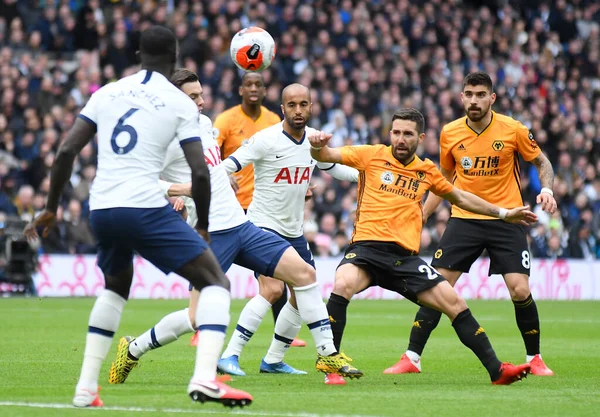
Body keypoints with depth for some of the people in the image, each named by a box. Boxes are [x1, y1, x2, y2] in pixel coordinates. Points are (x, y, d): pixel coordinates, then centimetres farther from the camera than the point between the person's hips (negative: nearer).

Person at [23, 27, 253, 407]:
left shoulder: (107, 93, 14)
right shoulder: (180, 103, 3)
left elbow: (66, 151, 9)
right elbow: (200, 172, -5)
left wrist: (51, 209, 18)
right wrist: (203, 227, 10)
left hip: (101, 210, 5)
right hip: (146, 207, -5)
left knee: (116, 288, 32)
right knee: (215, 282, 3)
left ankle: (86, 388, 24)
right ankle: (205, 378, -19)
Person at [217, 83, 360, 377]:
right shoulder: (266, 140, -17)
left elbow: (334, 168, 25)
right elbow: (226, 167, -18)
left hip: (293, 231, 8)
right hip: (263, 224, -8)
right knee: (272, 289, -25)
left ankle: (273, 360, 23)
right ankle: (230, 356, -23)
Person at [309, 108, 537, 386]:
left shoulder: (427, 171, 15)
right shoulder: (372, 155, 5)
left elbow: (460, 198, 31)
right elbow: (326, 155, -1)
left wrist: (503, 214, 32)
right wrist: (317, 146, -25)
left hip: (405, 257, 3)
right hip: (367, 247, -3)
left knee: (455, 303, -3)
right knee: (342, 286, -34)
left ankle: (496, 370, 6)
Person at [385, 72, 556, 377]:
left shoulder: (512, 129, -7)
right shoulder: (449, 134, 1)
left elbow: (541, 161, 7)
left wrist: (546, 189, -12)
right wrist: (423, 213, 11)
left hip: (506, 220, -2)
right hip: (464, 219, 2)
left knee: (520, 291, -11)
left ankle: (534, 358, 9)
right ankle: (412, 358, 1)